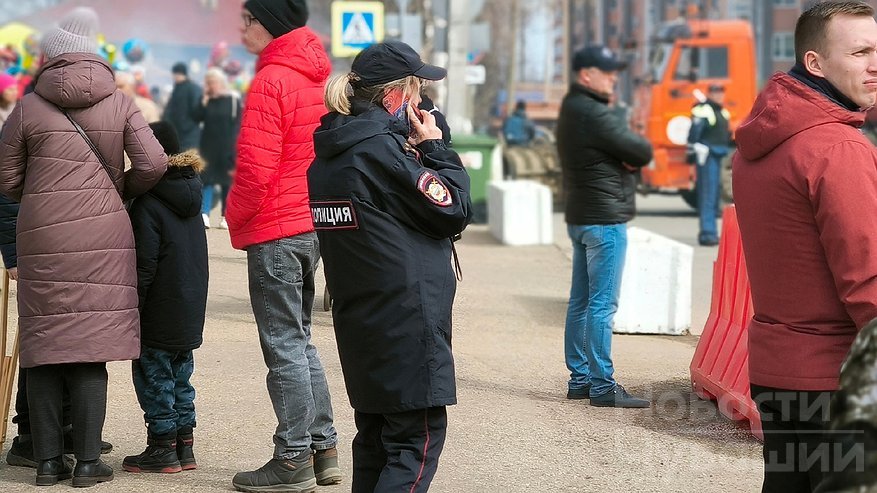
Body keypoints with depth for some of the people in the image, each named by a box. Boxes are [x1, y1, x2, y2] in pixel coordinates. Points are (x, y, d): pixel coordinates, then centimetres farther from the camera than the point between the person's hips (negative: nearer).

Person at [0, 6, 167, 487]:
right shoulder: (119, 104, 4)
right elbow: (152, 164, -4)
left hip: (42, 239, 0)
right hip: (103, 237, 0)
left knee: (43, 345, 6)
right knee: (91, 348, 2)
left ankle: (48, 460, 8)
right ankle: (88, 461, 1)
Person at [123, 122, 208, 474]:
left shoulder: (147, 204, -16)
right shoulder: (190, 197, 9)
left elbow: (144, 265, -19)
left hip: (159, 314, -8)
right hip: (191, 310, 8)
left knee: (153, 378, 2)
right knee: (180, 377, 16)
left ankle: (162, 448, 5)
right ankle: (184, 446, 20)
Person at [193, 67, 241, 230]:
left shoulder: (233, 99, -2)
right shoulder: (207, 100, 6)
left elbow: (237, 125, -3)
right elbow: (198, 118, -5)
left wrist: (233, 148, -9)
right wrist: (205, 100, -11)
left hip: (226, 147, -2)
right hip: (209, 146, 2)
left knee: (227, 181, 4)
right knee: (207, 179, -8)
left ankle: (225, 216, 12)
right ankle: (204, 214, -15)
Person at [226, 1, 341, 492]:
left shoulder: (271, 80, -16)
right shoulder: (319, 76, 10)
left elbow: (256, 169, -19)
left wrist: (236, 217, -3)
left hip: (275, 230, -9)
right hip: (314, 225, 9)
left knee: (285, 346, -2)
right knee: (300, 340, 17)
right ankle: (323, 449, 19)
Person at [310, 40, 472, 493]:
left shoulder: (328, 156, 10)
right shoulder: (383, 149, -16)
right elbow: (455, 211, -11)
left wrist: (416, 152, 8)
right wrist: (434, 149, -1)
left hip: (360, 320, 9)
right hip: (407, 321, -9)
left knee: (374, 437, 15)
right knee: (418, 439, -6)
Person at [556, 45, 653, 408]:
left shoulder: (572, 110, 15)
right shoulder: (592, 114, -17)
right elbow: (642, 152, -16)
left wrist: (628, 157, -8)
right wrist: (635, 154, 5)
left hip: (580, 216, 11)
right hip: (605, 218, -11)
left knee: (580, 301, 13)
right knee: (603, 304, -9)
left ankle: (579, 379, 19)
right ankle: (602, 387, -8)